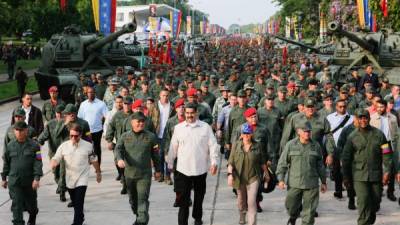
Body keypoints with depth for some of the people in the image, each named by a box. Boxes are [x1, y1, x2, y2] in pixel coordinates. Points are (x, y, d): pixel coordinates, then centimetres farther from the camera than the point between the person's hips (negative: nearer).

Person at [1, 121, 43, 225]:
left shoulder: (34, 145, -6)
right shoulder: (10, 146, 2)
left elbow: (38, 163, -9)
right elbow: (6, 163, 11)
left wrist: (37, 178, -17)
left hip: (29, 181, -1)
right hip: (14, 182, 1)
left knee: (31, 203, 17)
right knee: (17, 205, -5)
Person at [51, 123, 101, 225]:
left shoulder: (88, 146, -5)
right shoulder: (64, 146, -3)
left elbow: (94, 160, 7)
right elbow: (56, 158, -4)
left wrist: (98, 172, 16)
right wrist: (53, 163, -27)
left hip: (82, 180, -3)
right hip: (69, 180, 3)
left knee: (79, 204, -11)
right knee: (74, 203, 19)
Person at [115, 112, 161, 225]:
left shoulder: (150, 137, 0)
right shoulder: (125, 136, 4)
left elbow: (155, 155, 8)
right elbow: (118, 148, -8)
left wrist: (157, 169, 13)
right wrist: (119, 159, -29)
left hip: (144, 174, -3)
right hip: (129, 173, 3)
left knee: (143, 199, -13)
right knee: (133, 199, 17)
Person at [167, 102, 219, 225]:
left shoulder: (206, 127, -1)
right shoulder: (178, 128, 1)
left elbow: (213, 146, -1)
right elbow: (173, 148, 6)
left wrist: (214, 162, -9)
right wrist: (170, 164, 9)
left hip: (201, 169, 1)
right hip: (183, 169, -1)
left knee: (199, 196, 16)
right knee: (183, 198, -4)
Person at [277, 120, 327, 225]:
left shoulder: (316, 146, 4)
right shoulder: (290, 145, -2)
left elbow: (320, 165, 11)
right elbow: (282, 163, 0)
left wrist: (323, 182, 13)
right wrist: (281, 179, -7)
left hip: (311, 185, 1)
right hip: (294, 184, -1)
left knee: (309, 211, 2)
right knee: (291, 206, 11)